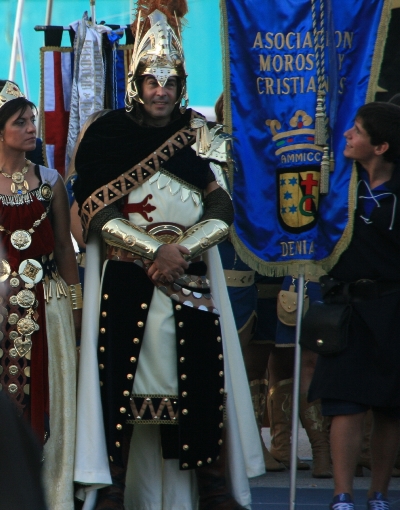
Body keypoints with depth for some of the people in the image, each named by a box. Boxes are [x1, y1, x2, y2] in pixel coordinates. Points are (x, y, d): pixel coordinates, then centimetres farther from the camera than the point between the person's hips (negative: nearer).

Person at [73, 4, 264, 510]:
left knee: (202, 376, -2)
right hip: (127, 278, -2)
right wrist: (155, 250, -14)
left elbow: (222, 210, 2)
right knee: (120, 375, -8)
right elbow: (99, 213, -6)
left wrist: (181, 249, -13)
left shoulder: (200, 137, 9)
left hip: (190, 279, 2)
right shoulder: (110, 136, 1)